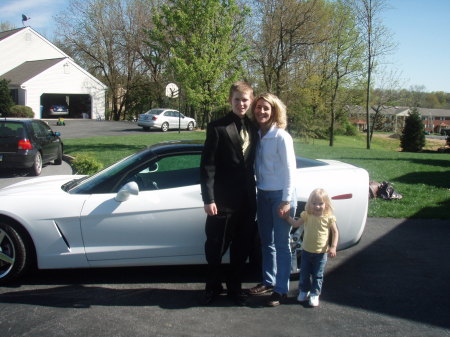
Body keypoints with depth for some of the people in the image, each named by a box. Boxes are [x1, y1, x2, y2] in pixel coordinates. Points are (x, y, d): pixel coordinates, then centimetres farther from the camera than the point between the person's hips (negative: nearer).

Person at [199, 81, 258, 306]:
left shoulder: (253, 128, 9)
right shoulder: (217, 127, -8)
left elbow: (252, 162, 14)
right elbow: (207, 166, -10)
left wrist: (253, 194, 10)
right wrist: (208, 199, -14)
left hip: (247, 199, 5)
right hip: (223, 199, -5)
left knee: (241, 247, 14)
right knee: (215, 246, 6)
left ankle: (234, 287, 30)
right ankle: (213, 285, 28)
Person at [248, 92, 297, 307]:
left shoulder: (281, 137, -12)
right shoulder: (257, 135, 6)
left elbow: (289, 170, -13)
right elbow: (257, 166, 11)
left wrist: (286, 201, -16)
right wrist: (256, 191, 6)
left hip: (280, 196, -7)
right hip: (263, 194, 7)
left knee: (281, 244, 2)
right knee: (266, 242, 15)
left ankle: (281, 289, 11)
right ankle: (268, 281, 29)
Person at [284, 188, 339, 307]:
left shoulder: (328, 217, -12)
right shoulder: (307, 215, -6)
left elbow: (335, 232, -5)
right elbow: (296, 224, -3)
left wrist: (333, 247, -13)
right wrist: (287, 217, -17)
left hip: (321, 253, -2)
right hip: (306, 250, 2)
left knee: (318, 275, 7)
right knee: (304, 273, 14)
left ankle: (314, 294, 20)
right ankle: (304, 291, 33)